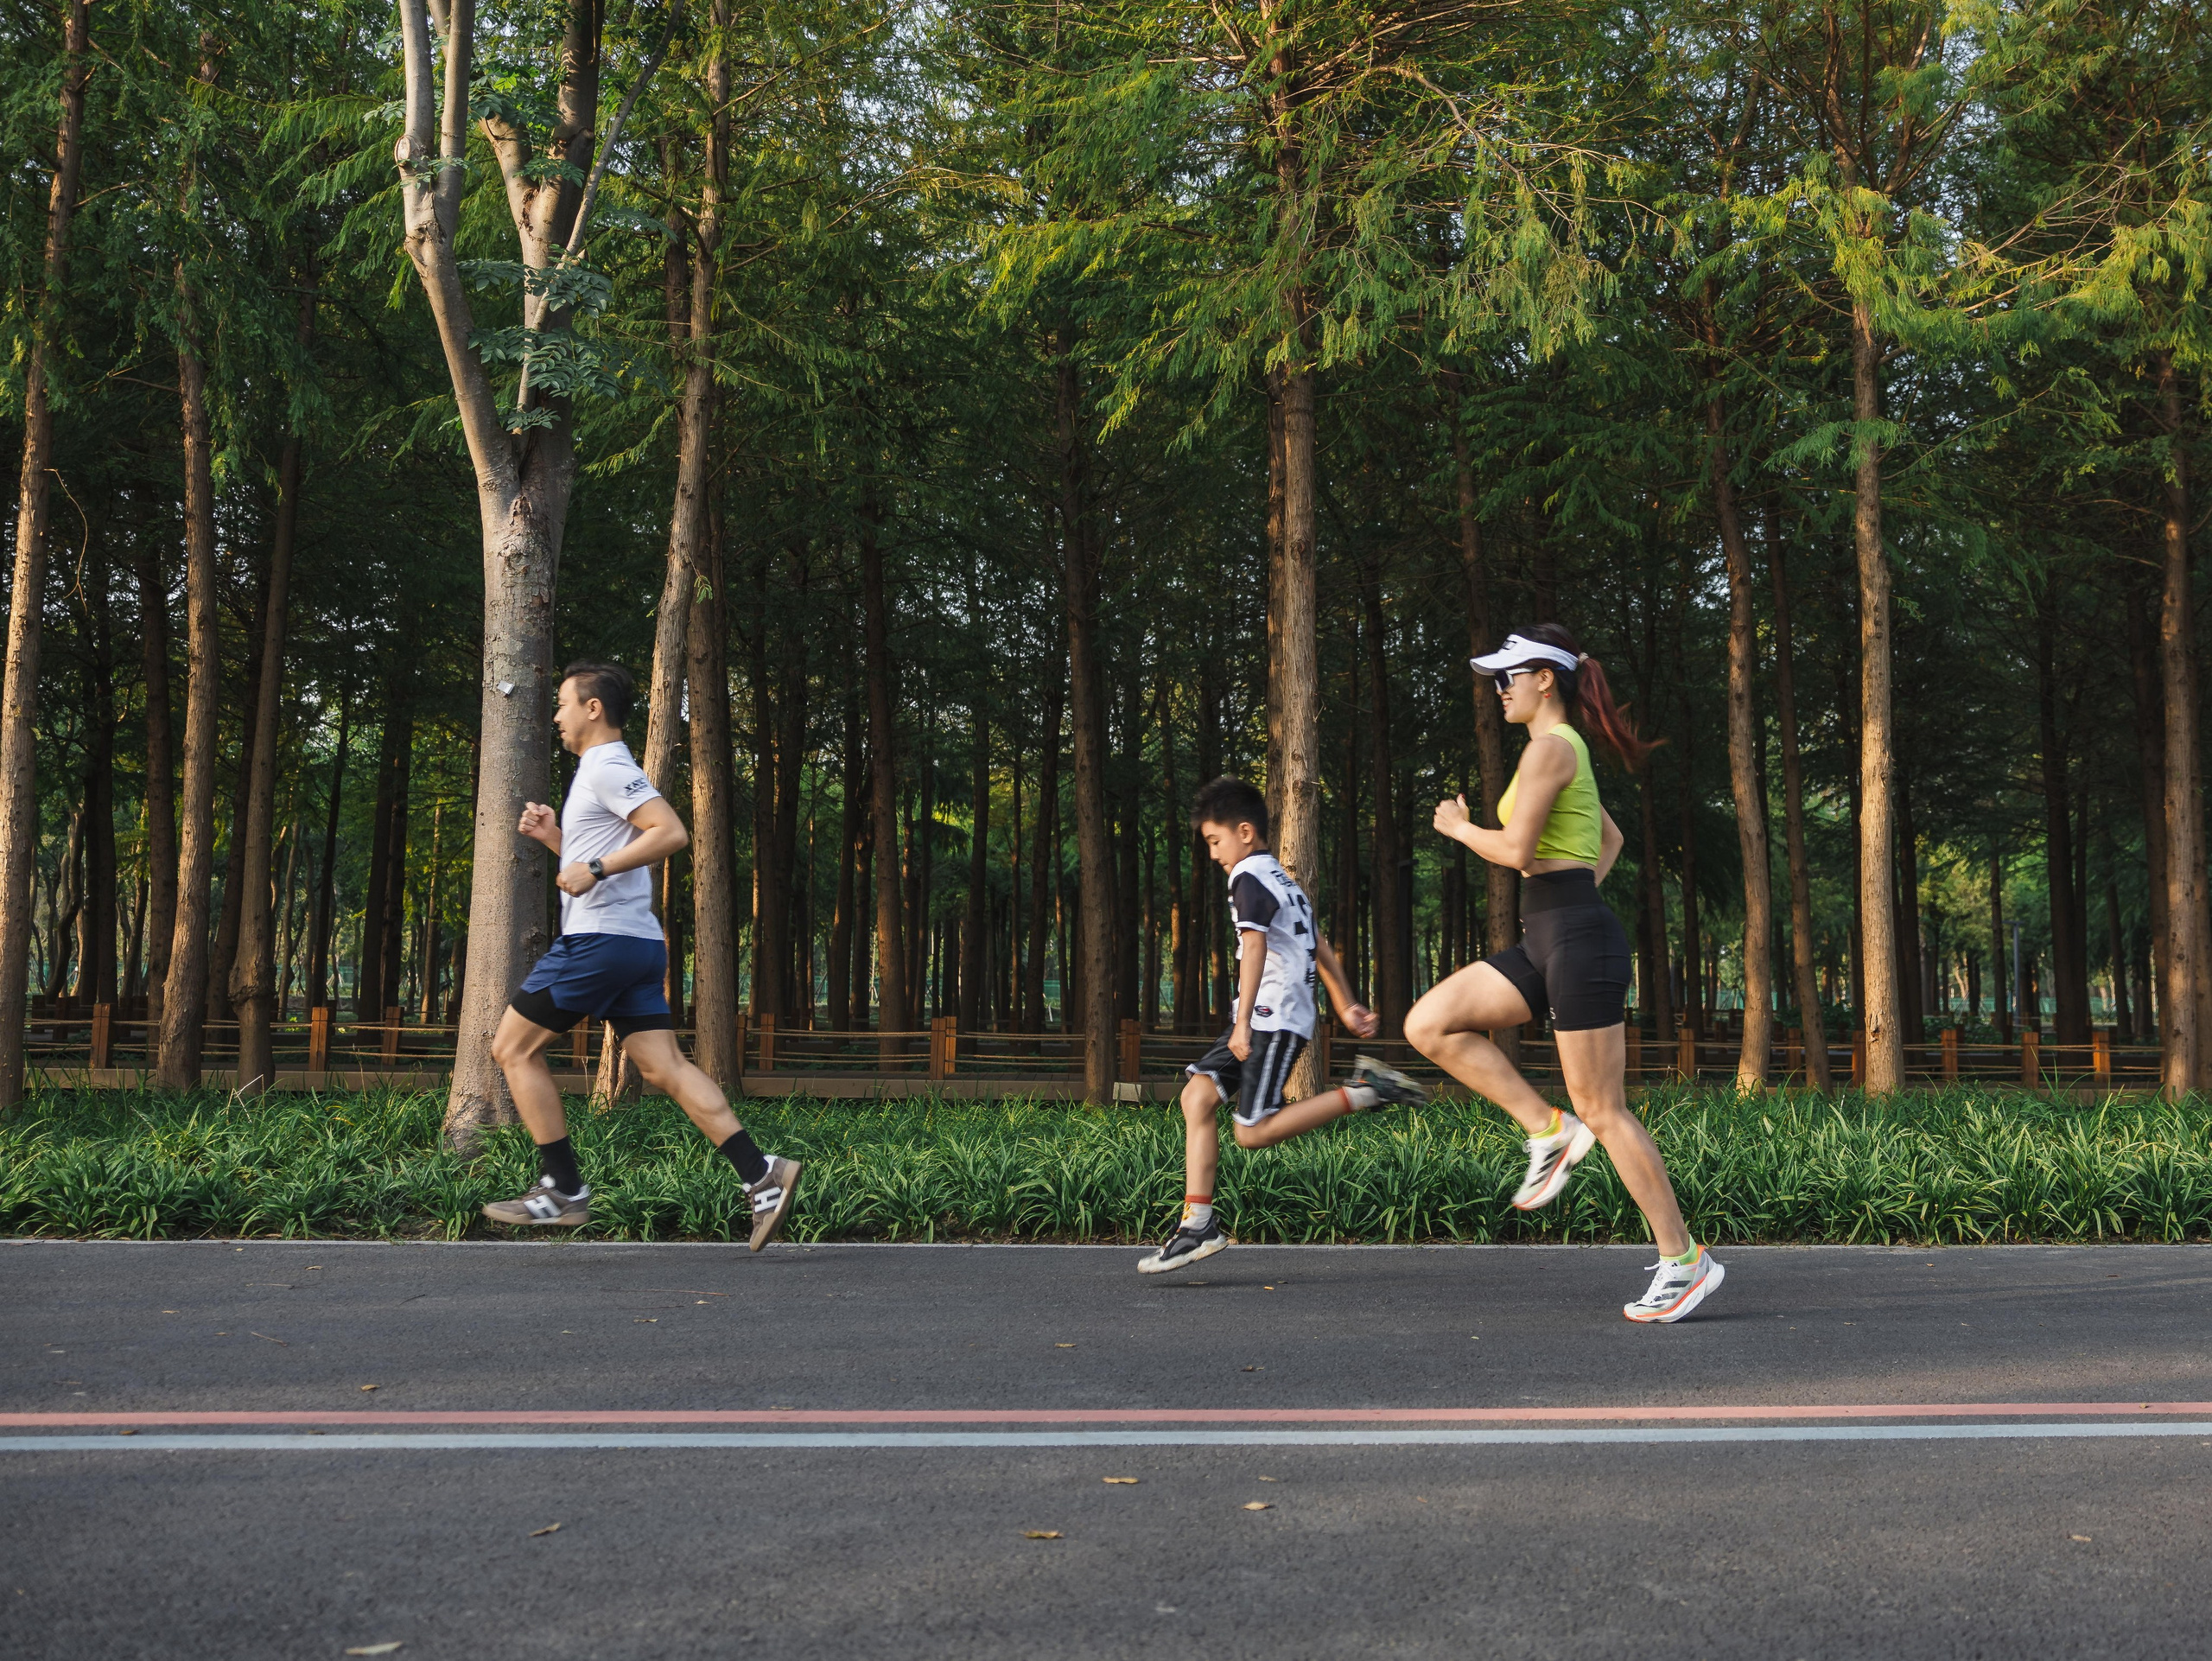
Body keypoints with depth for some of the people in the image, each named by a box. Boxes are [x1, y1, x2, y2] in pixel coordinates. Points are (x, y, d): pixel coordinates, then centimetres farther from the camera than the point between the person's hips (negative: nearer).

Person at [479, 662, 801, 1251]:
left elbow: (671, 832, -23)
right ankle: (761, 1175, -7)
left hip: (600, 939, -10)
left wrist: (595, 868, -24)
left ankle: (563, 1189, 3)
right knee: (664, 1068, 2)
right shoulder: (601, 771, 23)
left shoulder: (608, 768, -9)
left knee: (512, 1048, 2)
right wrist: (554, 837, 20)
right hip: (635, 942, 10)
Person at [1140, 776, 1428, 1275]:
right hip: (1275, 1020, 10)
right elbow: (1320, 948, 28)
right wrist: (1347, 1007, 33)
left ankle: (1363, 1091, -8)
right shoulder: (1284, 879, 24)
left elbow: (1254, 946, -21)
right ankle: (1198, 1224, -8)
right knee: (1197, 1093, -1)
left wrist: (1243, 1022, -26)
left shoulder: (1248, 877, -7)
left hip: (1273, 1015, -10)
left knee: (1253, 1132, -13)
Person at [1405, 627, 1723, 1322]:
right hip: (1547, 942, 10)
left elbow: (1517, 850, -19)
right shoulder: (1566, 750, 18)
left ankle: (1684, 1260, 8)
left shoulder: (1550, 746, -11)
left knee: (1602, 1111, -3)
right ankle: (1549, 1130, 2)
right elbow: (1610, 838, 31)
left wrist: (1458, 827, -1)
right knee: (1428, 1025, 1)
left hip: (1579, 941, -10)